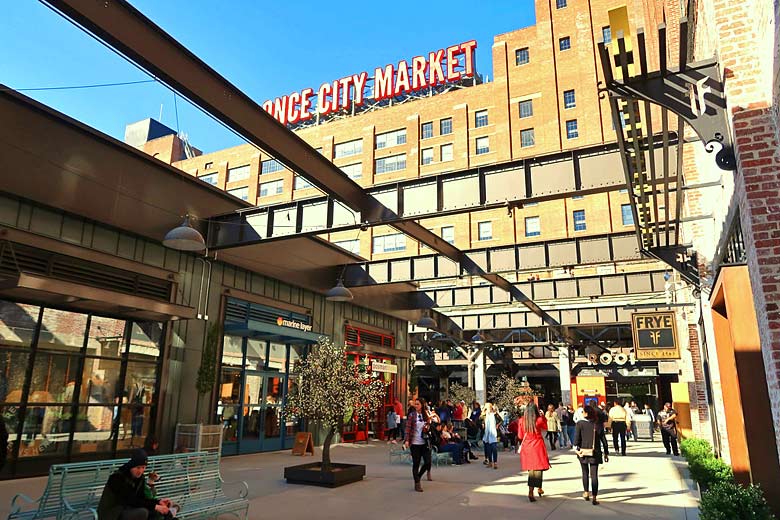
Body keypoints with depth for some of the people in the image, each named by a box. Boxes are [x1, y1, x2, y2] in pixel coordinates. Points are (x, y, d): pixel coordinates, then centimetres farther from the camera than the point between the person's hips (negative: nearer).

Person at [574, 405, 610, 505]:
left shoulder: (580, 423, -8)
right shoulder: (599, 424, -1)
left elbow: (577, 437, -10)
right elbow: (603, 439, 3)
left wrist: (576, 448, 1)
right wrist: (606, 453, 11)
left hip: (583, 452, -1)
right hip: (595, 453, 1)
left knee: (585, 473, 18)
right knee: (594, 475, 2)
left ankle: (586, 493, 26)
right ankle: (594, 497, 0)